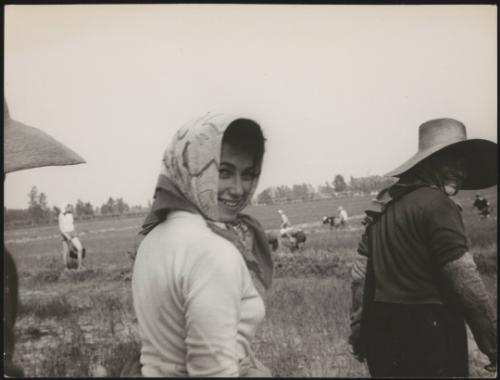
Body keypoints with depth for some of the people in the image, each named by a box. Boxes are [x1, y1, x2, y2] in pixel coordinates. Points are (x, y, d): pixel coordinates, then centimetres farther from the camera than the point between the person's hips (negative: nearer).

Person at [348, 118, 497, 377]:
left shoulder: (386, 204, 11)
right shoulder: (436, 203, -13)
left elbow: (360, 273, 14)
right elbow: (465, 280, -16)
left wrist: (359, 331, 21)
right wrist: (493, 343, -9)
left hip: (381, 330, 8)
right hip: (427, 332, -8)